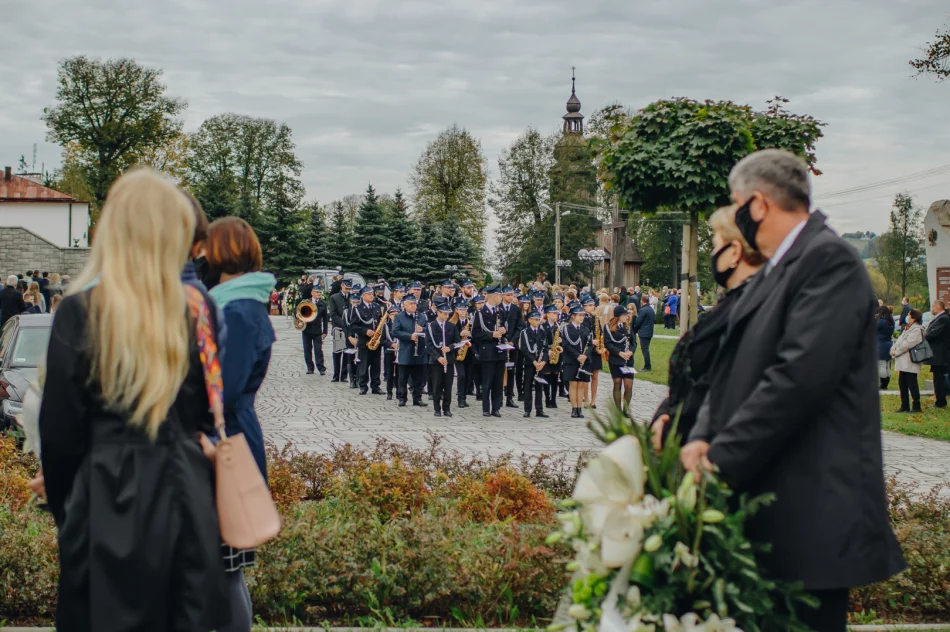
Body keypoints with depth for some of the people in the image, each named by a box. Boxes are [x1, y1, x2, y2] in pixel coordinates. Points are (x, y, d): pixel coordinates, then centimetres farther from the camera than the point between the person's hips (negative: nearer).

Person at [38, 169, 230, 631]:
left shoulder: (80, 311, -10)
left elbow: (60, 428, -7)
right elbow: (210, 414, 7)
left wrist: (62, 507, 7)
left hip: (109, 499, -3)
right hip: (185, 496, 3)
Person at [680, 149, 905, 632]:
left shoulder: (829, 259, -12)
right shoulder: (773, 272, 19)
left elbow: (801, 374, -21)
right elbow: (735, 369, 14)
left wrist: (721, 459, -19)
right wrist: (703, 438, -4)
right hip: (765, 505, 9)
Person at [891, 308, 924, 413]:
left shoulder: (917, 330, -12)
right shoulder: (907, 329, 19)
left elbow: (908, 344, -18)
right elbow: (899, 341, 17)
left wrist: (896, 352, -12)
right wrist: (893, 349, -1)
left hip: (910, 362, -10)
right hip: (902, 362, 10)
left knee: (912, 384, -5)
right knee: (902, 384, 11)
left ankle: (916, 406, 1)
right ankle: (905, 406, 18)